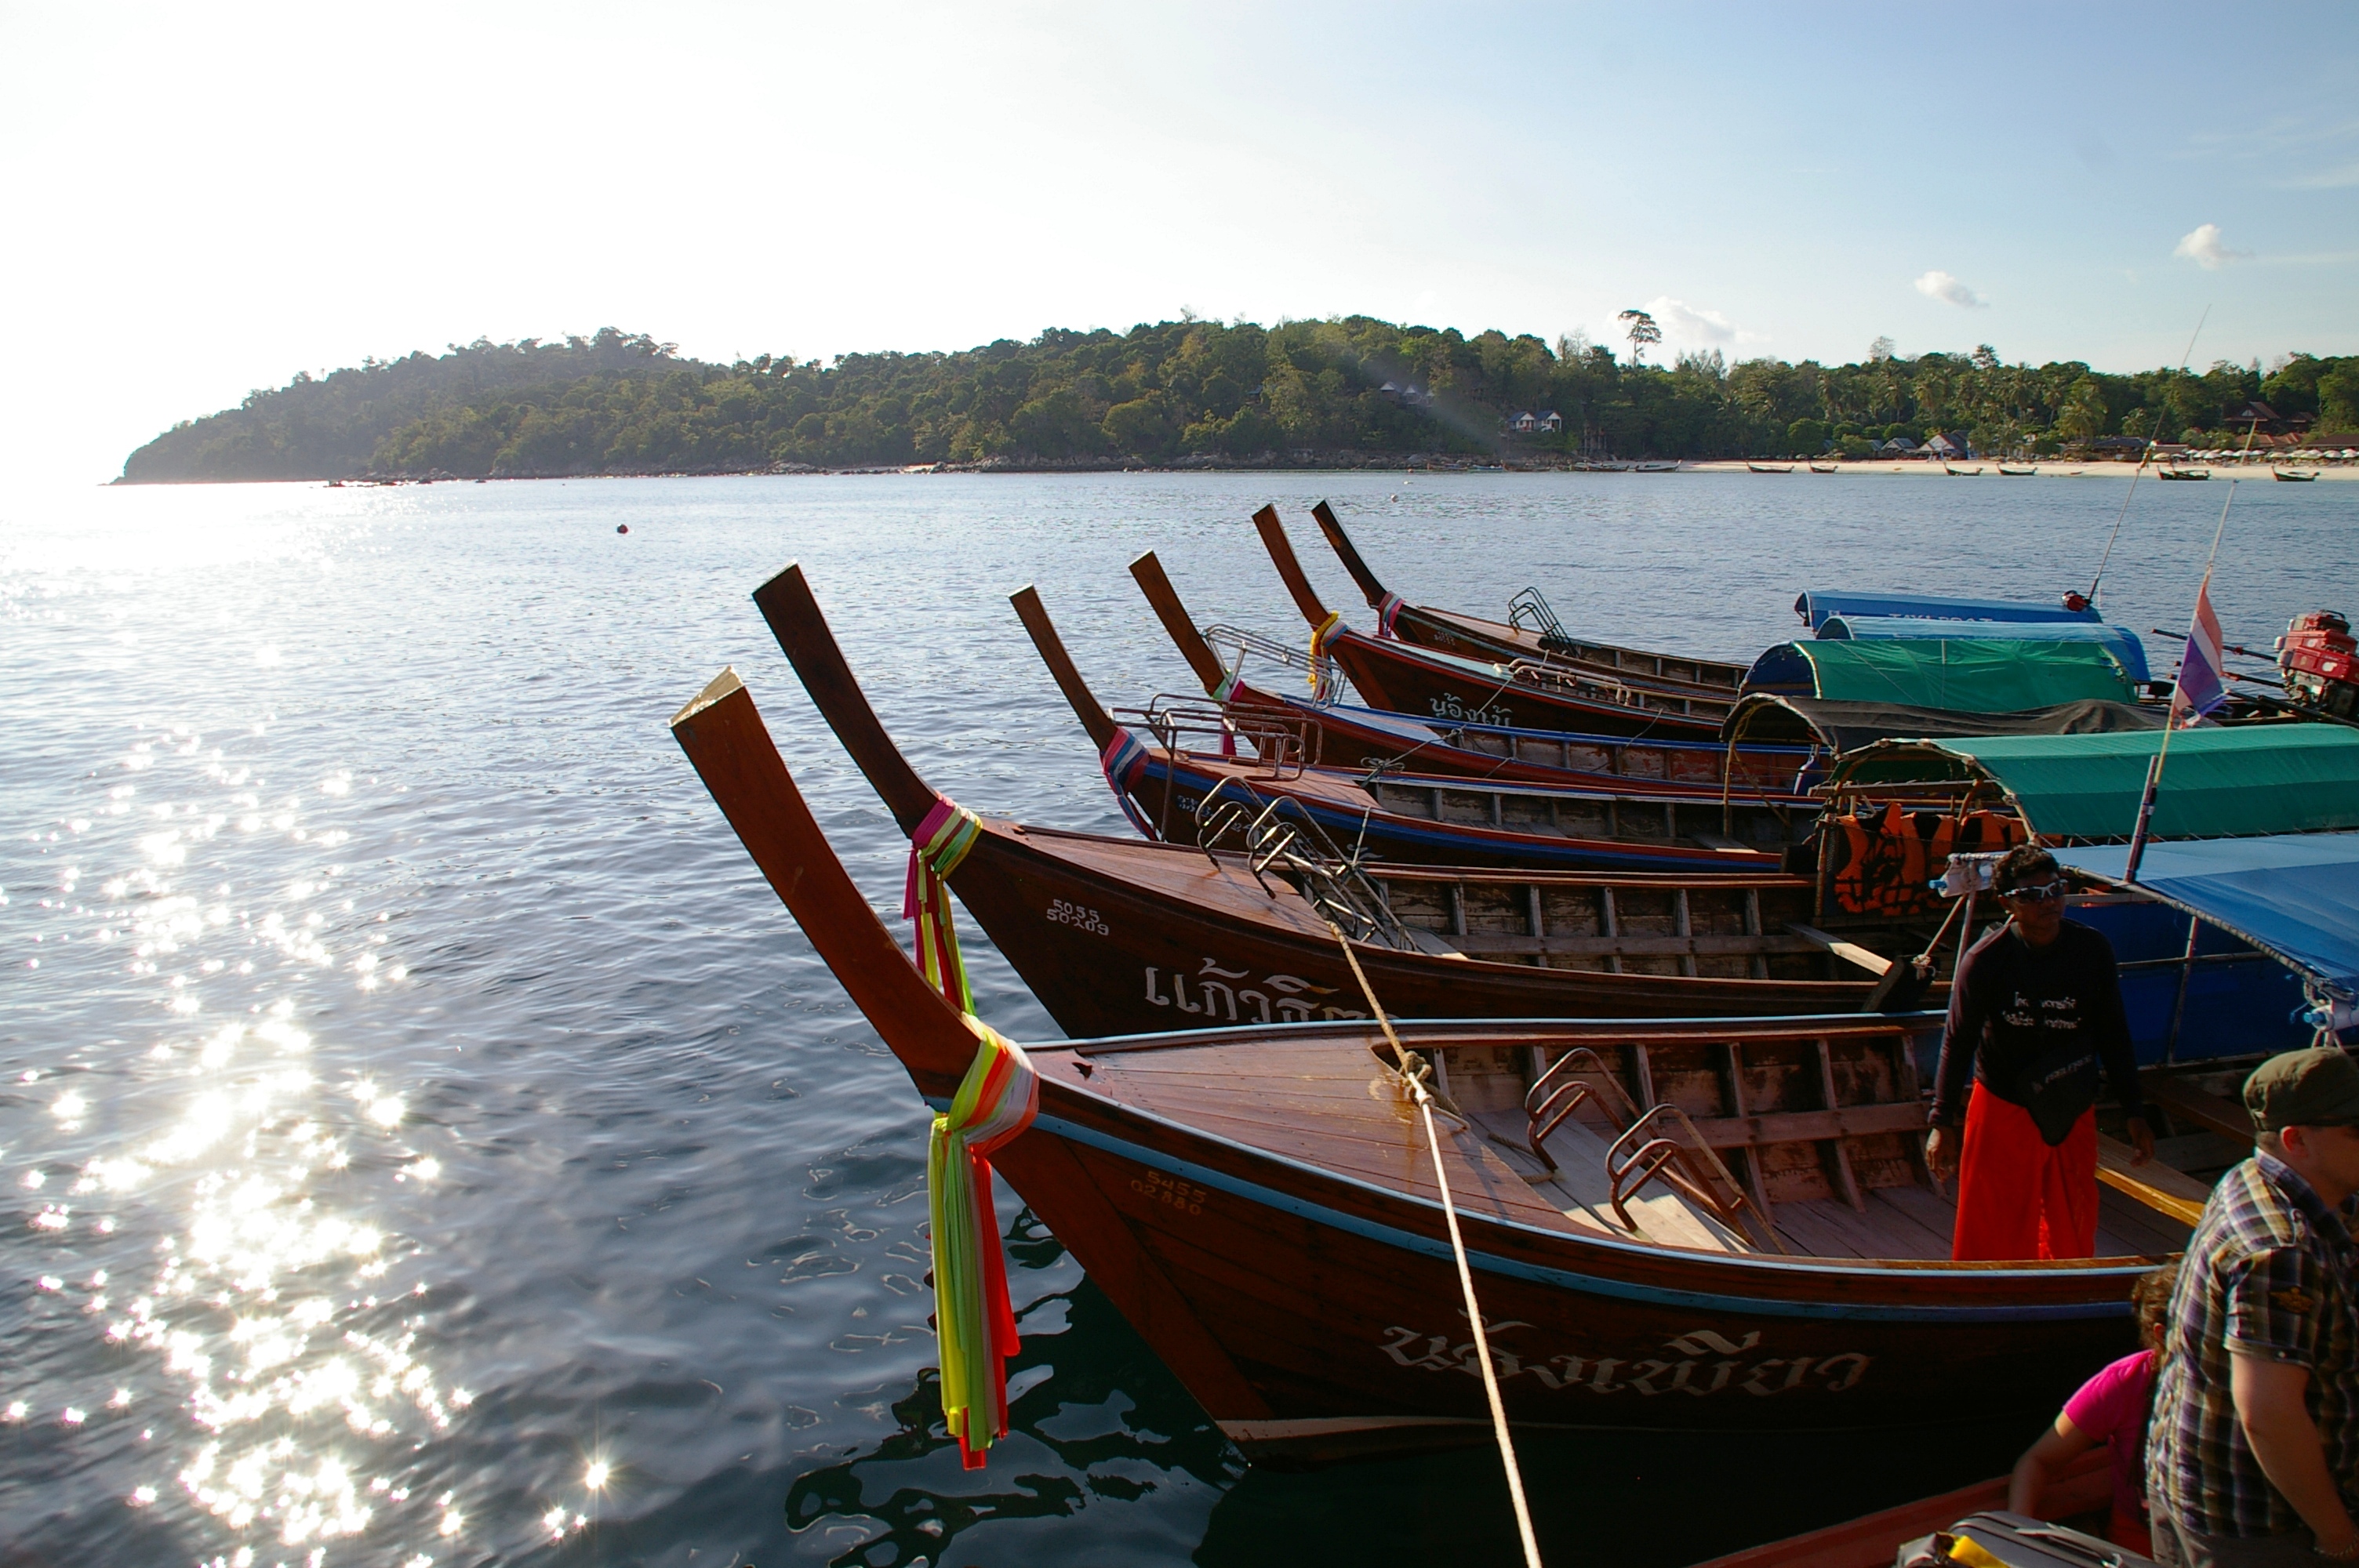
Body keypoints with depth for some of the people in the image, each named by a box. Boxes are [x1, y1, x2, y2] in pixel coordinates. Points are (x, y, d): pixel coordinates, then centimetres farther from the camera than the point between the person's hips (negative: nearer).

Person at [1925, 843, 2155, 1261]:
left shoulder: (2092, 950, -4)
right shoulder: (1985, 960, -13)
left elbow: (2113, 1034, 7)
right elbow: (1958, 1042, -8)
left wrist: (2135, 1114, 9)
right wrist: (1943, 1123, -11)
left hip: (2074, 1115, 3)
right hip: (2003, 1112, -3)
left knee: (2073, 1234, 13)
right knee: (1993, 1238, 3)